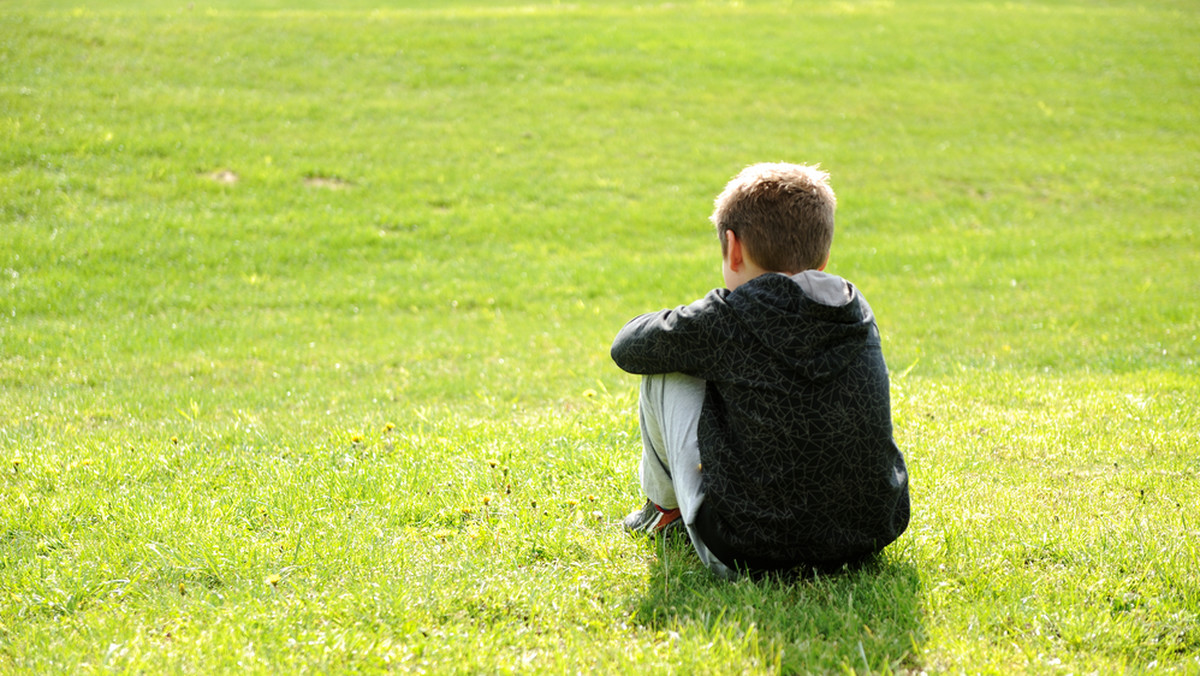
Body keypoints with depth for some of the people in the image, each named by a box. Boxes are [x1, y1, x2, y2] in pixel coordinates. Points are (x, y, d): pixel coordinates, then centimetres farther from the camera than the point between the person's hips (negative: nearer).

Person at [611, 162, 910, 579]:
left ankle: (665, 506, 34)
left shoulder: (723, 319, -11)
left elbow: (628, 348, 6)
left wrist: (678, 327, 26)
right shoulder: (858, 313, 3)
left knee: (665, 374, 10)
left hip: (747, 552, -5)